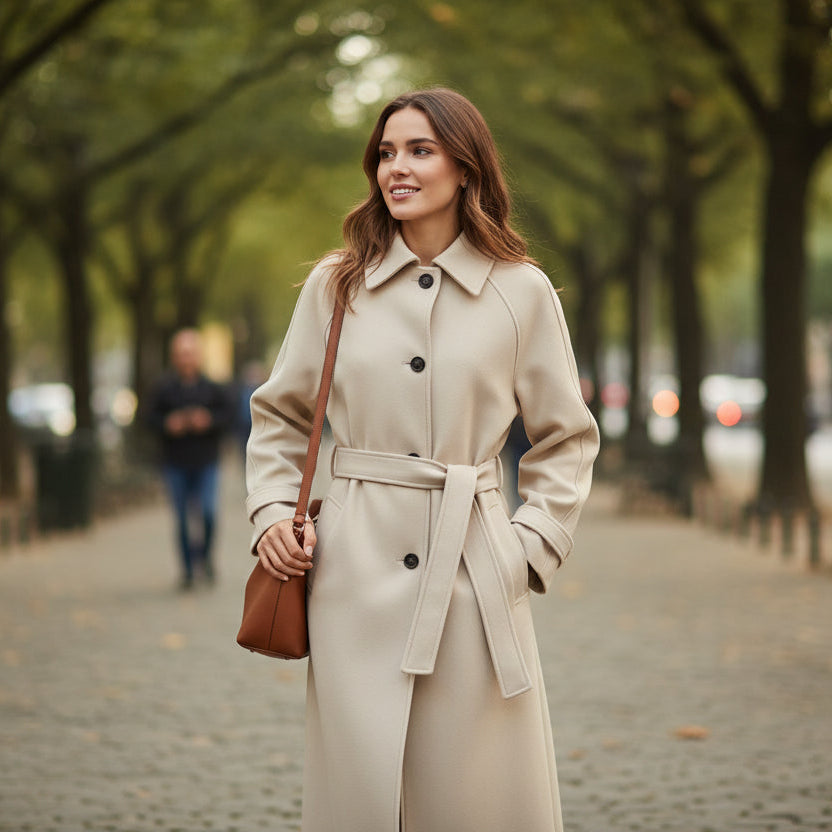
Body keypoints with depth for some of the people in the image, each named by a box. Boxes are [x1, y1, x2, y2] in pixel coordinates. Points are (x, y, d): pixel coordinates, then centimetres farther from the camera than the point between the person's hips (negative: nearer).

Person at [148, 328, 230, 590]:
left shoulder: (211, 387, 2)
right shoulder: (165, 388, 1)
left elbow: (226, 414, 1)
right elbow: (152, 416, 0)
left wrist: (208, 420, -17)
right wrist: (168, 424, -18)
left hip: (206, 462, 0)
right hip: (176, 463, 0)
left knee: (208, 512, -13)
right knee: (182, 518, 3)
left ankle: (204, 554, 14)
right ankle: (188, 569, 14)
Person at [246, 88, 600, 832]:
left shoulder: (522, 291, 3)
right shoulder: (336, 286, 7)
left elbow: (567, 440, 10)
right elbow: (279, 415, 17)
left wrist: (532, 544, 0)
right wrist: (272, 511, 3)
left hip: (471, 572, -1)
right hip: (357, 571, 1)